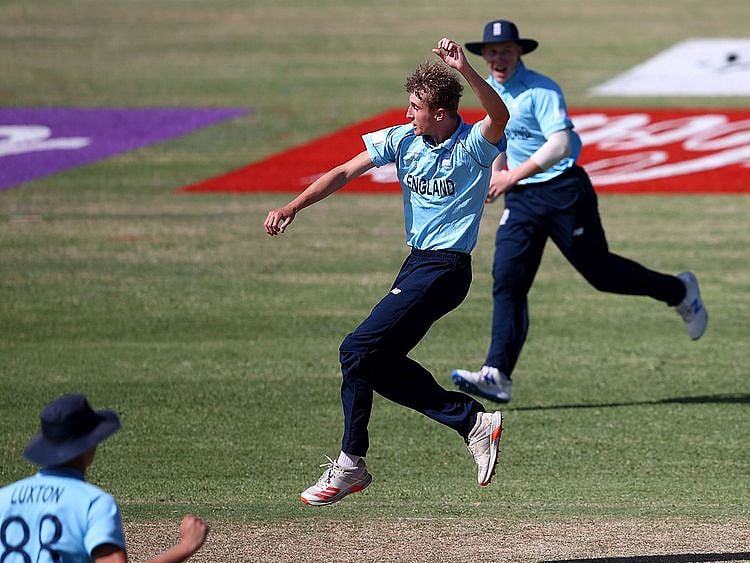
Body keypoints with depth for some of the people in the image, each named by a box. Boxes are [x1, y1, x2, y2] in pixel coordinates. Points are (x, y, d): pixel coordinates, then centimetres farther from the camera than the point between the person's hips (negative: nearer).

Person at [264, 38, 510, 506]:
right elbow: (344, 174, 1)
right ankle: (475, 422, 14)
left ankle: (350, 464, -1)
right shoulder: (403, 139, 4)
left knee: (358, 350, -12)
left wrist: (466, 70, -51)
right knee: (382, 366, 8)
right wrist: (292, 208, -11)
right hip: (417, 262, 9)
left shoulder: (473, 145, -15)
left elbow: (500, 116, -37)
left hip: (446, 269, -9)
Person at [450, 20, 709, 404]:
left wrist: (512, 177, -26)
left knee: (600, 272, 3)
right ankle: (496, 376, -13)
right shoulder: (490, 90, 9)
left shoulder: (541, 91, -16)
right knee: (507, 280, -7)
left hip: (563, 191, -7)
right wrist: (495, 173, 15)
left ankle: (679, 291, 29)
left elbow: (560, 145, -25)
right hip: (521, 199, 7)